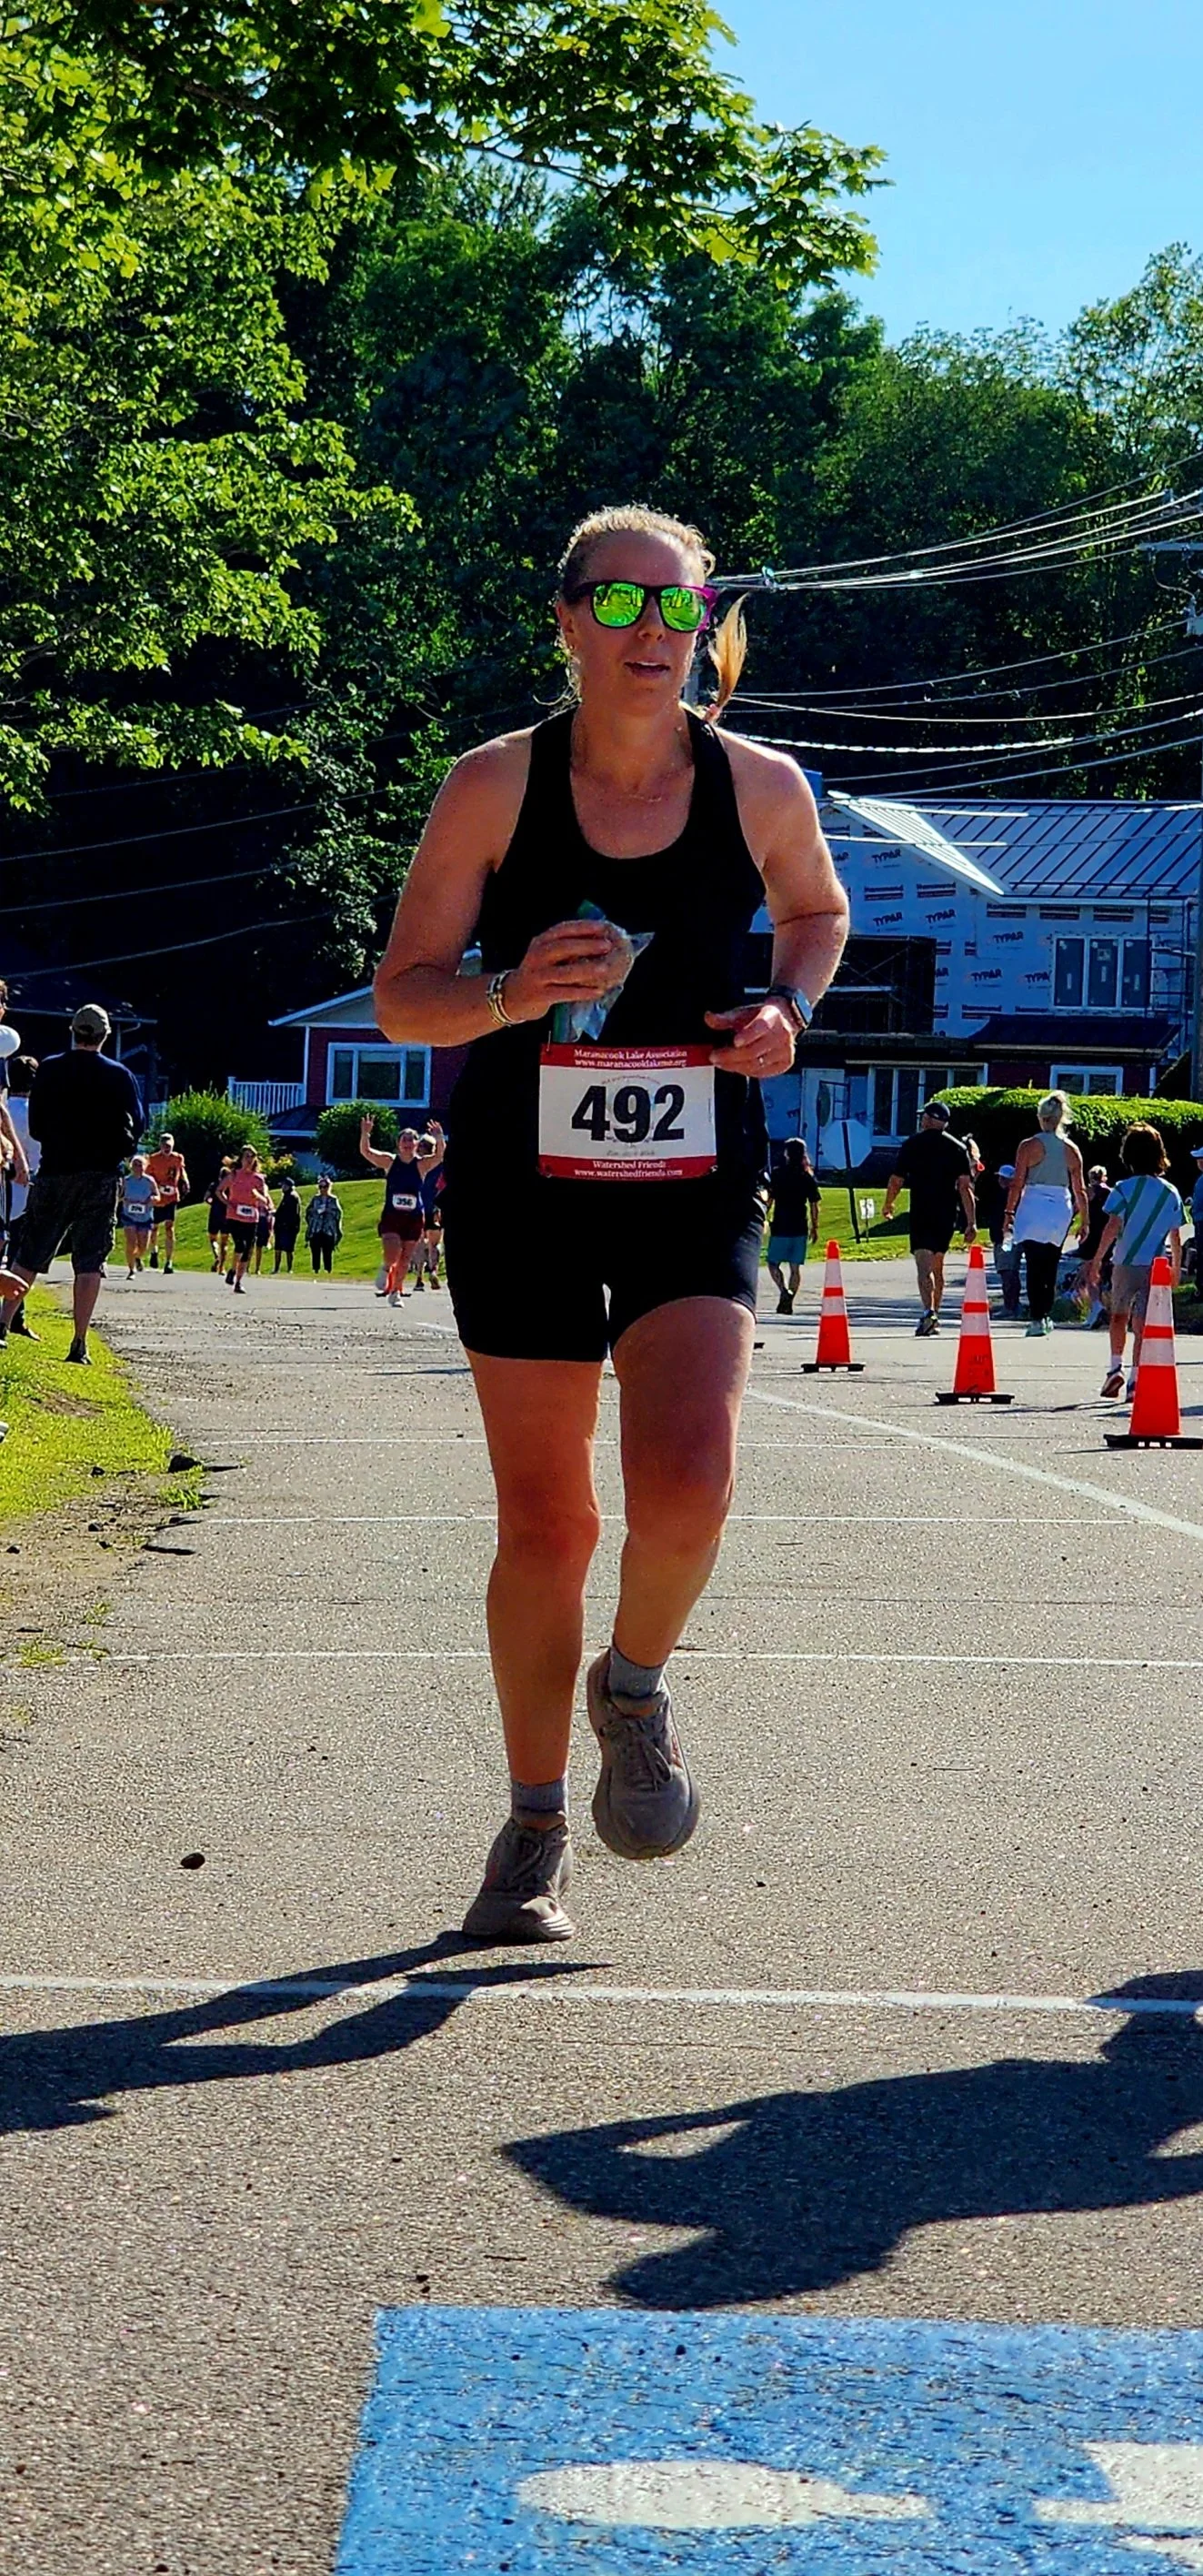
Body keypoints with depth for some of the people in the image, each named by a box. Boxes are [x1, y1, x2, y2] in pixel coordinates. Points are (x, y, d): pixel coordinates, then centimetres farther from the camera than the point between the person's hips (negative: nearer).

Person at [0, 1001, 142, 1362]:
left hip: (55, 1172, 1)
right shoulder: (120, 1076, -1)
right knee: (90, 1261, 1)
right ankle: (79, 1343, -4)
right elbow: (136, 1127, 2)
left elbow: (35, 1126, 3)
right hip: (102, 1176, -1)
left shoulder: (48, 1071, 0)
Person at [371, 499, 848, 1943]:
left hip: (697, 1192, 0)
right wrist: (510, 995, -24)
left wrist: (790, 1006, -1)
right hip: (522, 1191, 0)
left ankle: (635, 1687, 14)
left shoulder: (761, 789, -2)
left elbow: (817, 910, 20)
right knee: (543, 1526, 4)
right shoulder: (495, 786, -6)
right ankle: (536, 1828, 23)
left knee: (685, 1490, -20)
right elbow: (400, 997, -4)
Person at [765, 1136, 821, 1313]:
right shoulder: (808, 1177, 3)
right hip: (800, 1228, 3)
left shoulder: (777, 1174, -5)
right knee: (795, 1268, 9)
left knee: (773, 1263, 7)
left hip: (780, 1227, -3)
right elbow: (814, 1205, 4)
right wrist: (814, 1227, 13)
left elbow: (769, 1200, -9)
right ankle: (789, 1303, 6)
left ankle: (783, 1291, -17)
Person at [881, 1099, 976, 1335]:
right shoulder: (957, 1148, 8)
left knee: (924, 1265, -12)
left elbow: (895, 1181, 1)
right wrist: (971, 1222, 0)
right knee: (938, 1266, 17)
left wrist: (887, 1207, 19)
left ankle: (928, 1310, -33)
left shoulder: (912, 1145, 1)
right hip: (948, 1215, 4)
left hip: (921, 1213, -4)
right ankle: (934, 1319, 24)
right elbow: (965, 1187, 1)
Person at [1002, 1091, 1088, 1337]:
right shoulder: (1071, 1150, 4)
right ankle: (1046, 1315, 22)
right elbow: (1080, 1190, 6)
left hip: (1034, 1208, -3)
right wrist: (1084, 1220, 13)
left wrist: (1009, 1212, 4)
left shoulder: (1029, 1146, -5)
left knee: (1035, 1267, -4)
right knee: (1050, 1267, 16)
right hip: (1061, 1209, 3)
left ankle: (1037, 1318, -14)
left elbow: (1017, 1183, -5)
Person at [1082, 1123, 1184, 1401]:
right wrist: (1176, 1268, 18)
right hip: (1155, 1266, 1)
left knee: (1119, 1316, 19)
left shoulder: (1125, 1188, -5)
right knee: (1142, 1325, 0)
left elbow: (1112, 1227, -12)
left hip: (1124, 1263, -1)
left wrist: (1097, 1260, -9)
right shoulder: (1171, 1193, 4)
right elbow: (1175, 1237, 7)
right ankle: (1135, 1380, -7)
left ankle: (1116, 1368, 10)